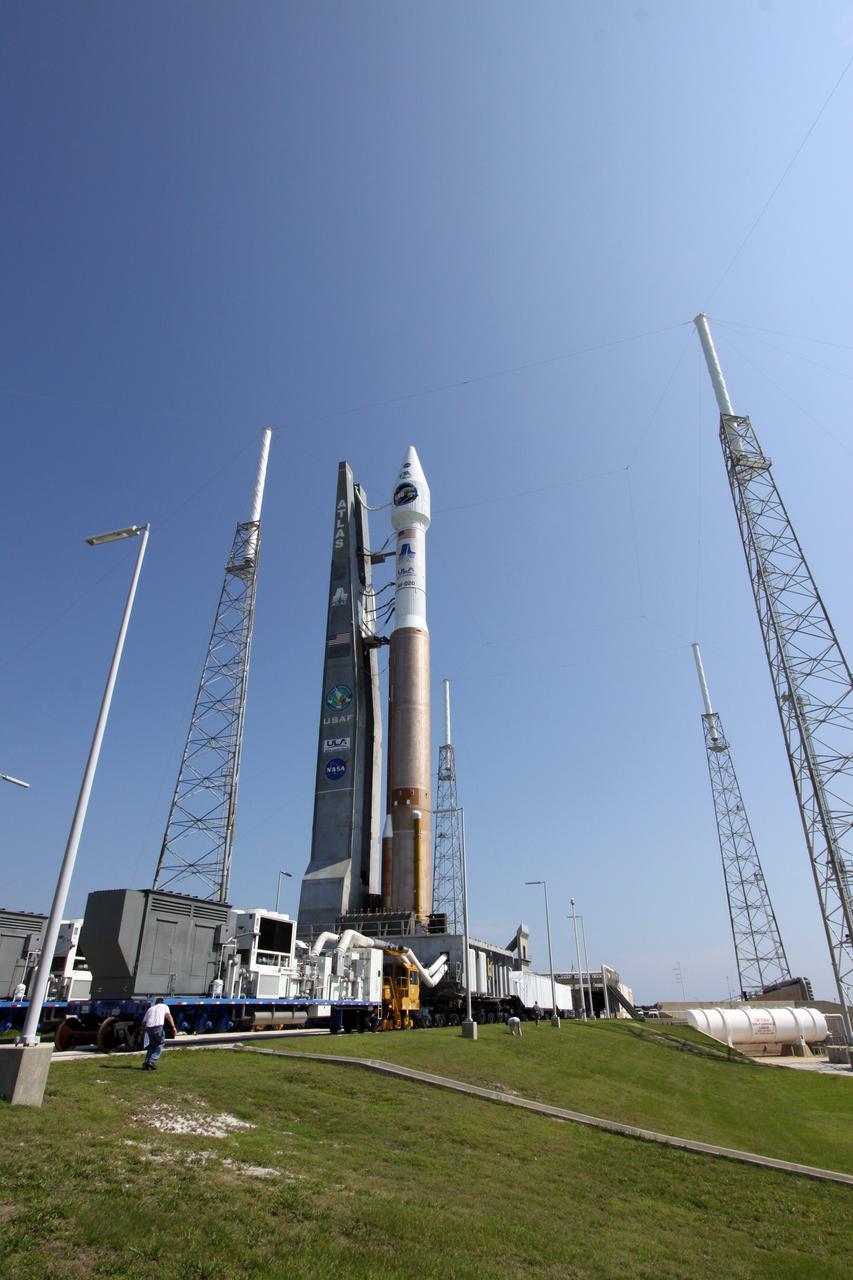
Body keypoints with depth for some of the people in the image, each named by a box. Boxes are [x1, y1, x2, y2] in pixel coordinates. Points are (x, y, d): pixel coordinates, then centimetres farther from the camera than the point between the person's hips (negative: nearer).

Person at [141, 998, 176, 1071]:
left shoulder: (150, 1008, 28)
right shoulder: (164, 1006, 18)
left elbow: (143, 1022, 24)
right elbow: (168, 1016, 0)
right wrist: (173, 1027, -8)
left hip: (149, 1027, 4)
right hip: (158, 1027, -4)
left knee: (151, 1046, 21)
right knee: (160, 1045, 10)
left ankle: (146, 1063, 11)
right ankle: (152, 1061, -3)